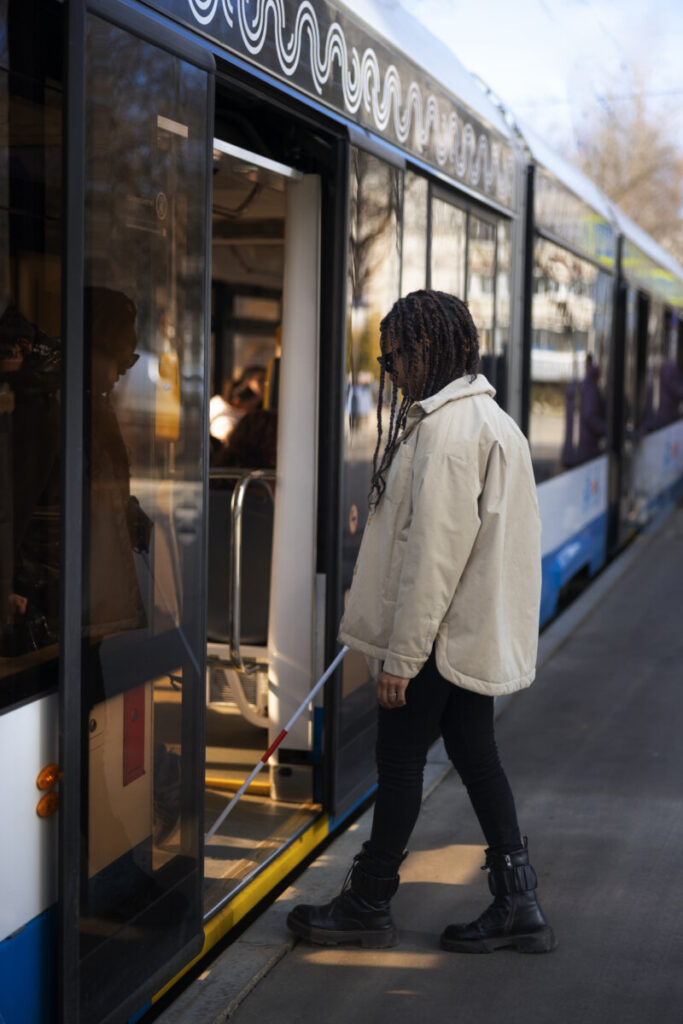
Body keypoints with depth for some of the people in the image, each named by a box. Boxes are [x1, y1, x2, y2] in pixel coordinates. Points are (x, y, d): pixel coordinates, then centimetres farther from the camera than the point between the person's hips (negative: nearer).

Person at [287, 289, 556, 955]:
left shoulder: (448, 427, -19)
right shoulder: (489, 418, 14)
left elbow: (434, 550, -24)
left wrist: (402, 654, -21)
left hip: (439, 633, -10)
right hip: (475, 631, 10)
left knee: (400, 757, 2)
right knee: (475, 755, 13)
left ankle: (368, 906, 16)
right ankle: (517, 906, 18)